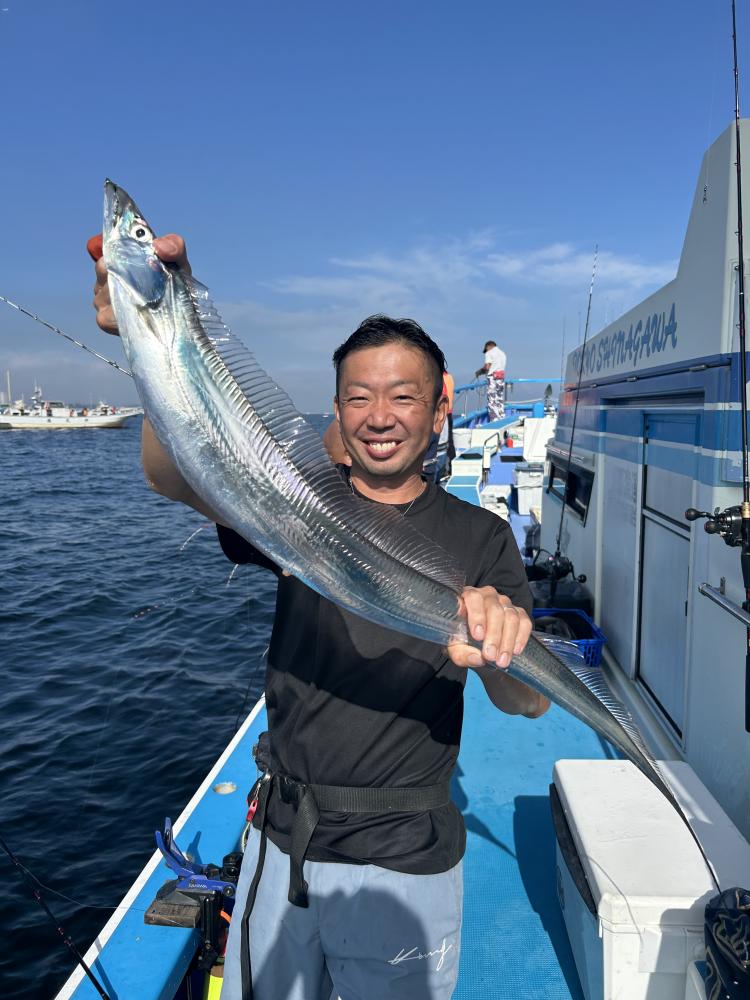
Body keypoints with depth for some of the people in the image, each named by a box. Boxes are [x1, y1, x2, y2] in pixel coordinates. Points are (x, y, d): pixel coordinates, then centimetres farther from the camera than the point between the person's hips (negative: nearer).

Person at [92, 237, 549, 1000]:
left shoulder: (478, 539, -8)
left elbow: (528, 702, -19)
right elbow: (175, 478, -23)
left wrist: (503, 643, -43)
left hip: (402, 862, -2)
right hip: (280, 843, 3)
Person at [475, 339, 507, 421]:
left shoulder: (489, 353, -3)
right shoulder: (502, 353, 20)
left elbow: (487, 367, -13)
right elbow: (499, 367, 16)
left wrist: (479, 371, 5)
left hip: (493, 378, -7)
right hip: (502, 378, 7)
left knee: (492, 401, -6)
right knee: (500, 401, 11)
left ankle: (495, 421, -11)